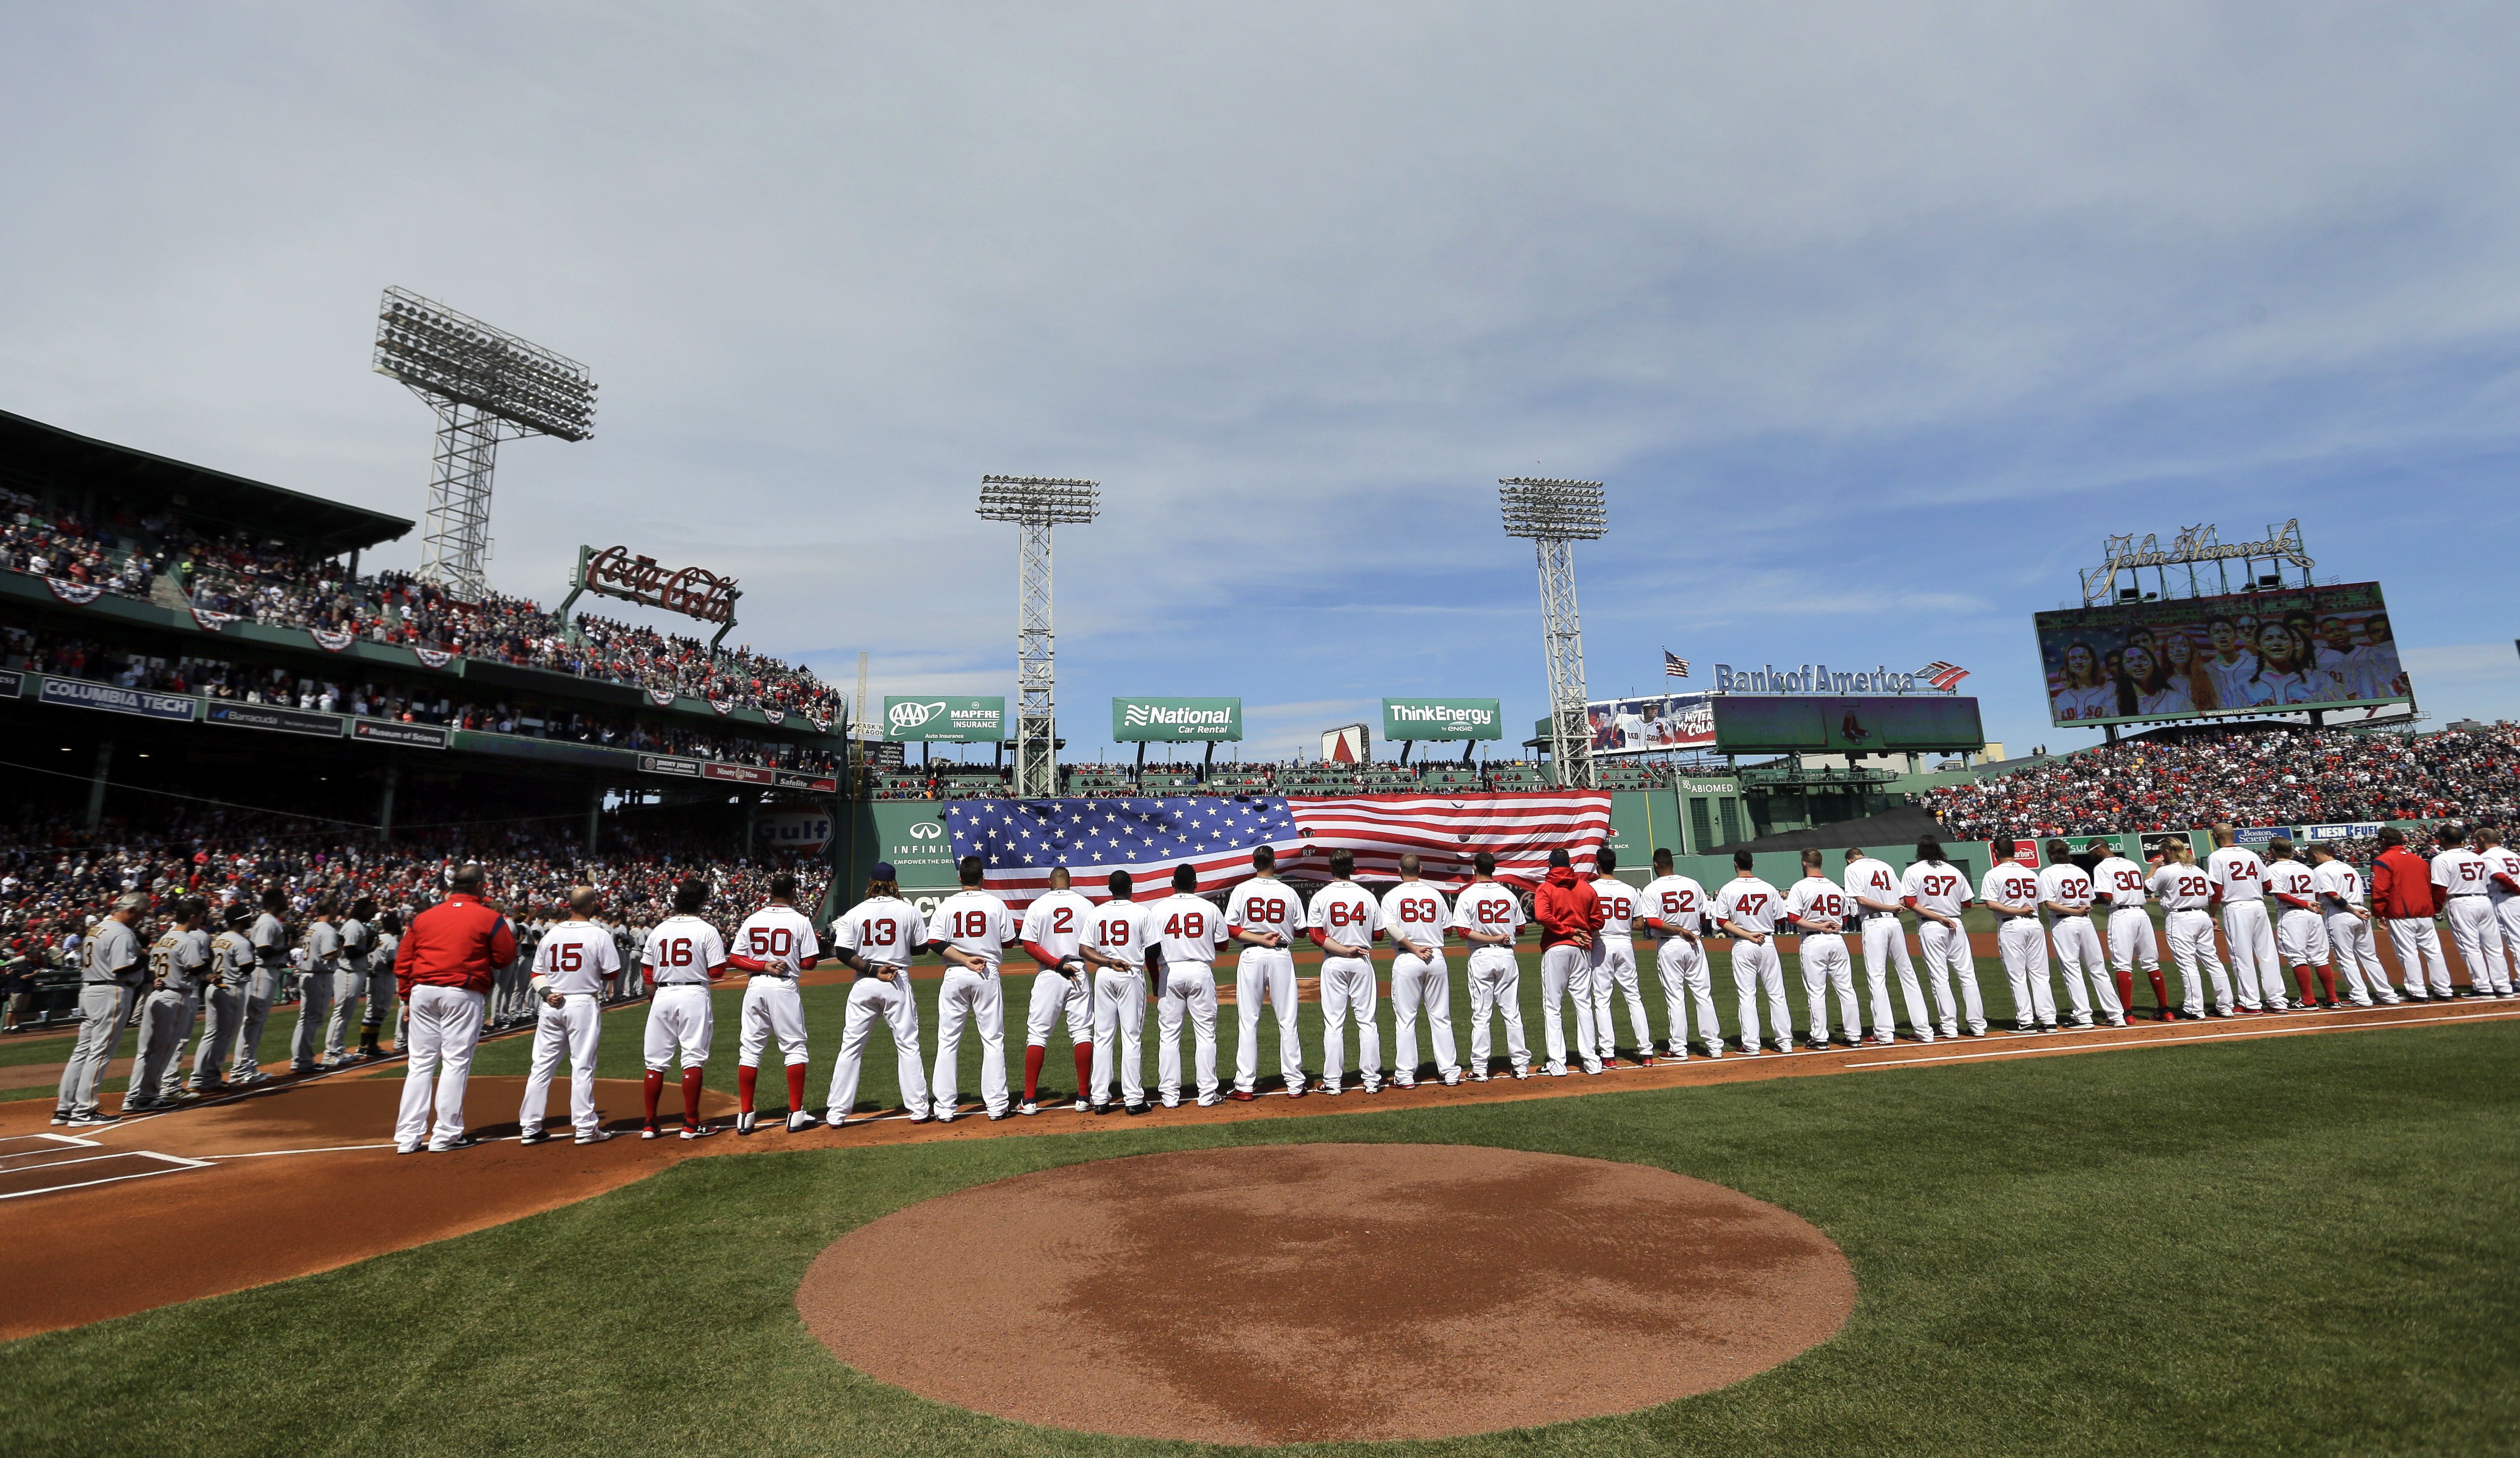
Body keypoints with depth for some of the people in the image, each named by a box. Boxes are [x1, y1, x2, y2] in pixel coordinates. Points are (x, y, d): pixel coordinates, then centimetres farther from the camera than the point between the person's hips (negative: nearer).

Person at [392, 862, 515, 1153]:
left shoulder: (423, 917, 10)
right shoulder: (490, 919, -3)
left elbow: (402, 962, 11)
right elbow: (506, 958, 0)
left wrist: (407, 998, 18)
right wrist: (508, 932, 17)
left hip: (422, 993, 5)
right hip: (463, 994, -4)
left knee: (420, 1063, 10)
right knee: (456, 1062, 1)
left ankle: (408, 1136, 12)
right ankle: (446, 1135, 4)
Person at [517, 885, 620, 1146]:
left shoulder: (551, 934, 7)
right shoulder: (599, 935, -9)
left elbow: (537, 973, 8)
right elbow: (613, 973, -5)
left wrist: (545, 992, -4)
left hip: (551, 1005, 5)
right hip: (584, 1005, -5)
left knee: (541, 1066, 10)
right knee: (583, 1066, 0)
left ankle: (530, 1128, 14)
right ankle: (586, 1129, 4)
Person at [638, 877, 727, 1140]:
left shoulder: (658, 931, 8)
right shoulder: (707, 931, -6)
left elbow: (649, 974, 13)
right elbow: (716, 972, -8)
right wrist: (721, 949, 10)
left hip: (662, 997, 4)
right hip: (694, 995, -4)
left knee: (656, 1062, 11)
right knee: (694, 1059, 0)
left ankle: (650, 1124, 16)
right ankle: (691, 1124, 2)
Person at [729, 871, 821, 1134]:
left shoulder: (752, 920, 6)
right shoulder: (800, 921, -4)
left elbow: (734, 959, 1)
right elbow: (809, 963, -4)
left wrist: (763, 965, -4)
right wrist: (816, 942, 13)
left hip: (755, 987, 3)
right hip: (785, 988, -3)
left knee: (749, 1050, 10)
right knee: (795, 1048, 5)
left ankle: (745, 1117, 10)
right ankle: (796, 1115, 4)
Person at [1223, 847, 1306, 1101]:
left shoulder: (1241, 890, -1)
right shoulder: (1288, 892, 0)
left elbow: (1230, 928, -8)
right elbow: (1300, 931, 4)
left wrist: (1259, 938, -9)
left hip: (1251, 956, 0)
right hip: (1281, 956, 0)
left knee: (1248, 1022, 3)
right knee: (1288, 1022, 6)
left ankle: (1245, 1086, 3)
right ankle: (1295, 1084, 10)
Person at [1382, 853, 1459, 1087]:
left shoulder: (1392, 896, -1)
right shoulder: (1435, 894, 7)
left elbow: (1390, 928, -16)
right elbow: (1448, 928, 8)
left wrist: (1414, 949, -13)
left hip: (1406, 960, -2)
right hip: (1436, 958, 2)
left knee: (1405, 1019, 3)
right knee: (1441, 1018, 9)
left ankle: (1405, 1076, 4)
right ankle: (1450, 1072, 12)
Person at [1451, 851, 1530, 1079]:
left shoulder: (1467, 895, -5)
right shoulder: (1509, 895, 5)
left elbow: (1463, 931, -14)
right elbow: (1520, 929, 9)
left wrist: (1491, 938, -10)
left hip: (1481, 958, -3)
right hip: (1507, 957, 3)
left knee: (1480, 1016, 1)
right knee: (1513, 1013, 9)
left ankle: (1480, 1069, 3)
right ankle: (1521, 1065, 12)